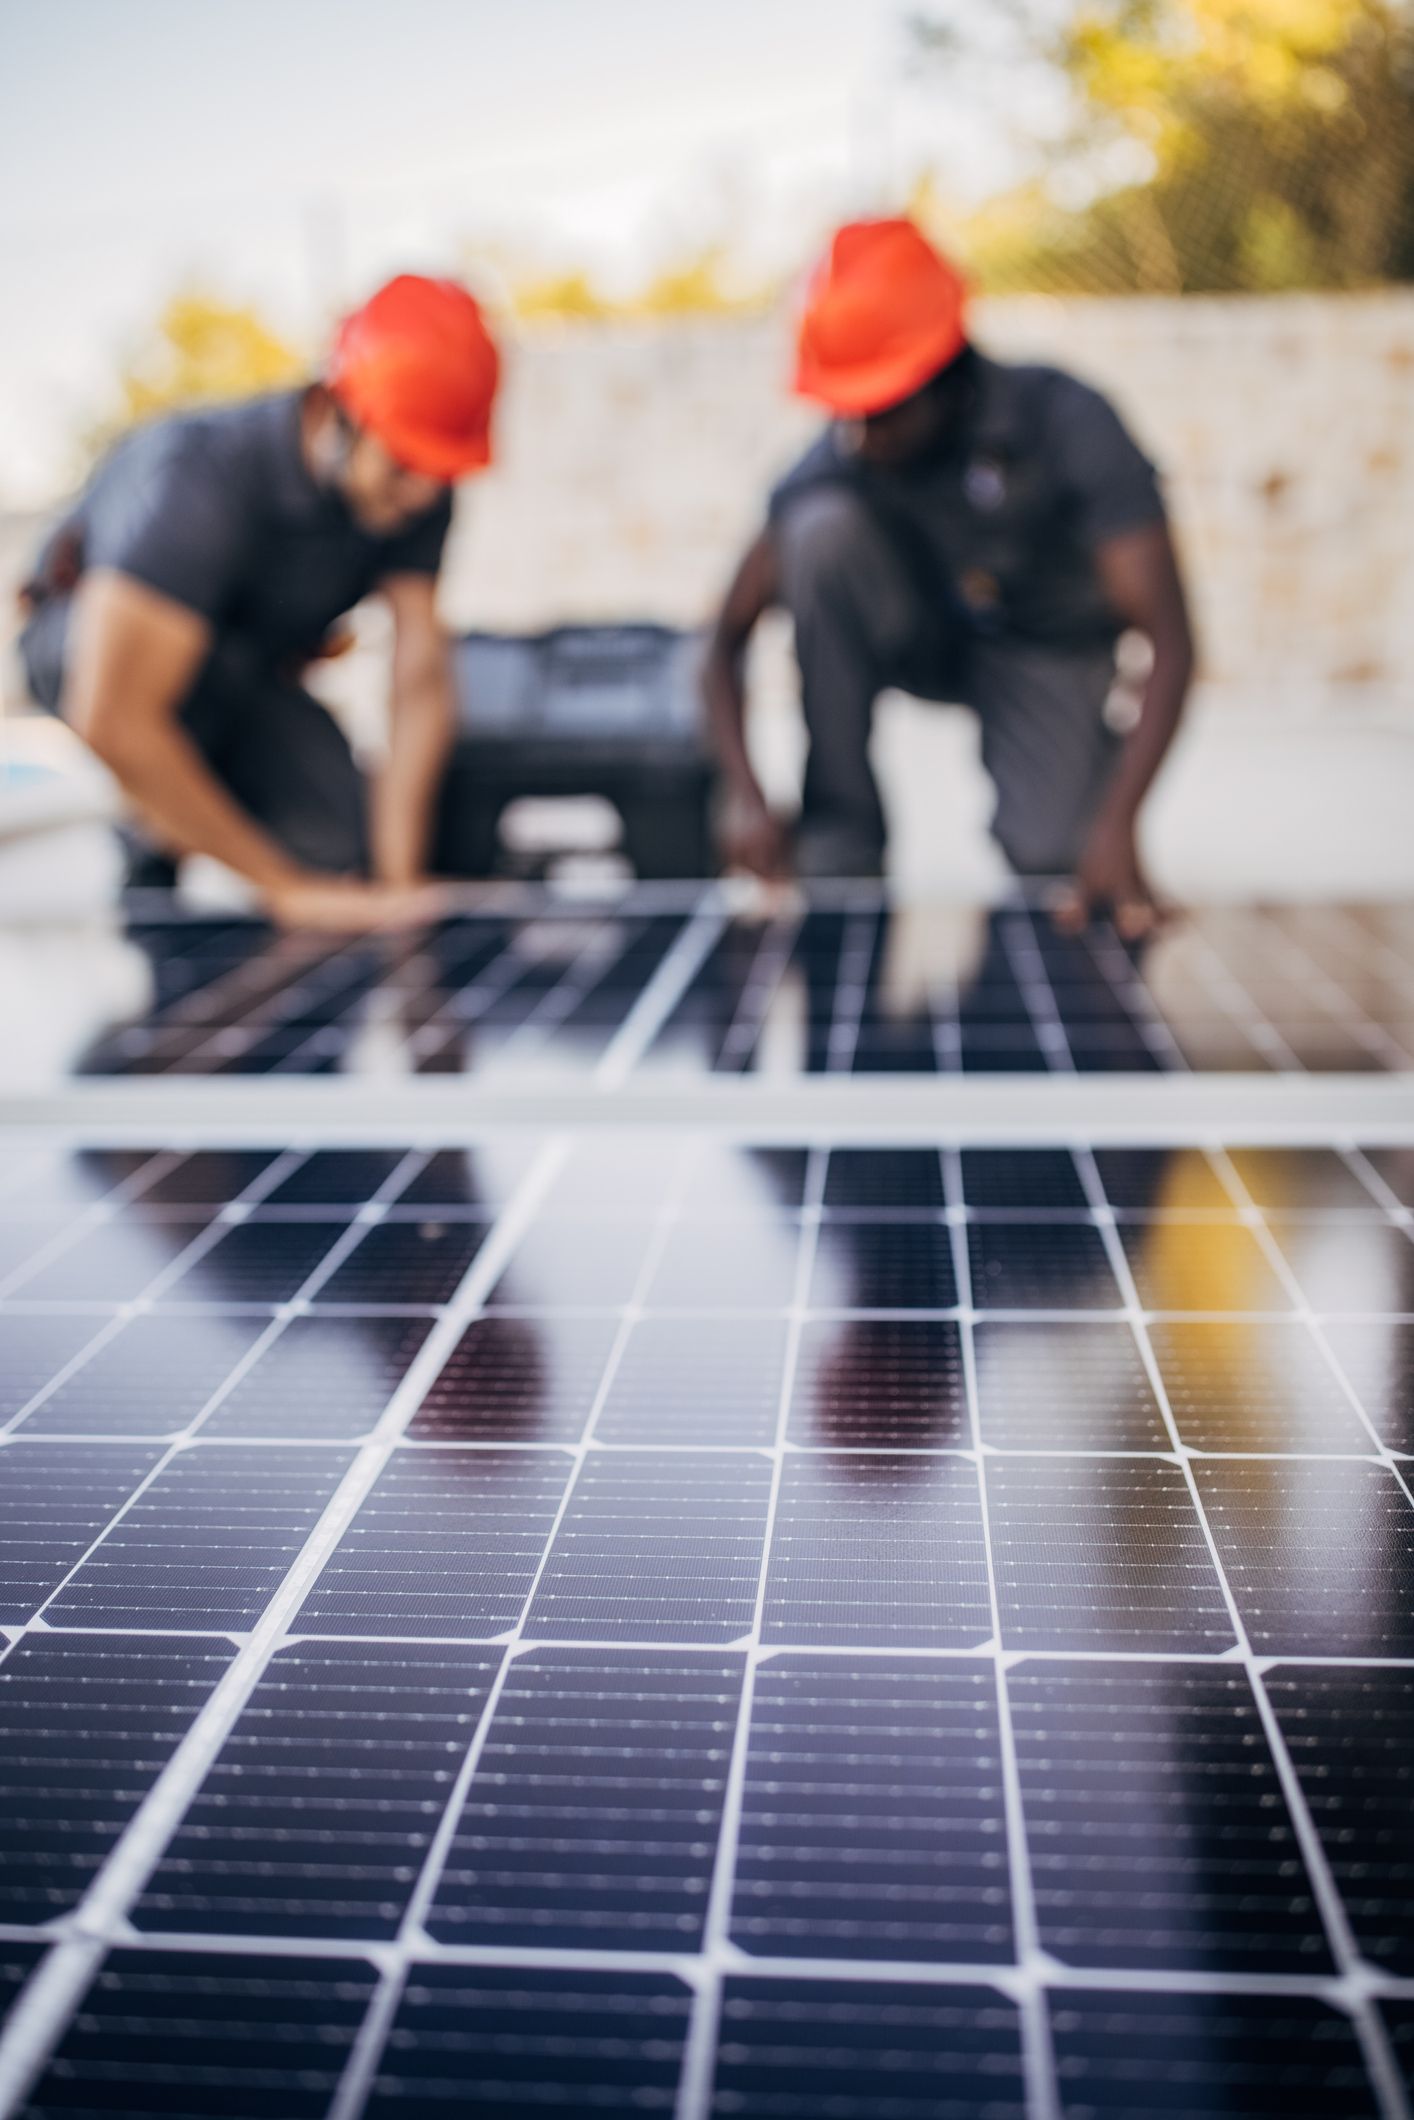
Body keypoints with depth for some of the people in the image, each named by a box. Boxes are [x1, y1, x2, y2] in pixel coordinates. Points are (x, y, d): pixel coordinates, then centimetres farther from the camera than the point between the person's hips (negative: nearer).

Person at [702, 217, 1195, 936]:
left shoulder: (1066, 421, -29)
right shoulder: (839, 460, -22)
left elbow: (1169, 638, -33)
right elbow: (726, 639, -17)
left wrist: (1116, 824, -46)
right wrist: (745, 794, -34)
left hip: (1048, 652, -2)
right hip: (924, 637, 2)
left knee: (1055, 861, -30)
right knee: (822, 525, -30)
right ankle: (839, 840, -21)